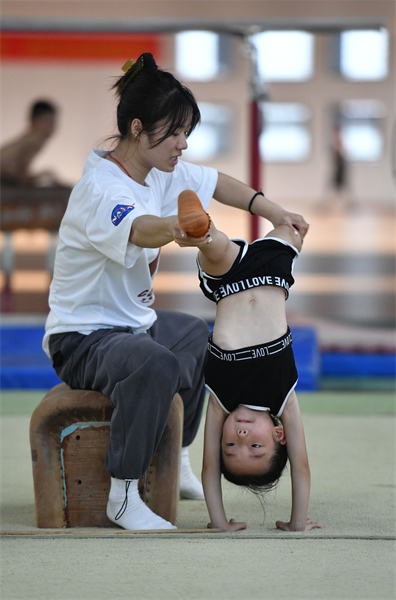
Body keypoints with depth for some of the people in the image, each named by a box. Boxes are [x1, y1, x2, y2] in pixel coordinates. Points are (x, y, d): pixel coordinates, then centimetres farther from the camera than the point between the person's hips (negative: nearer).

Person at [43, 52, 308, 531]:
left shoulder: (159, 172, 1)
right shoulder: (101, 188, -27)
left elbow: (215, 184, 18)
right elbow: (137, 229, -49)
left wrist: (272, 212, 8)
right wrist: (175, 230, -70)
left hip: (133, 321, 10)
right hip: (82, 338, -10)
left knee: (204, 338, 30)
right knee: (157, 365, -39)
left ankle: (177, 464, 41)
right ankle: (122, 496, -27)